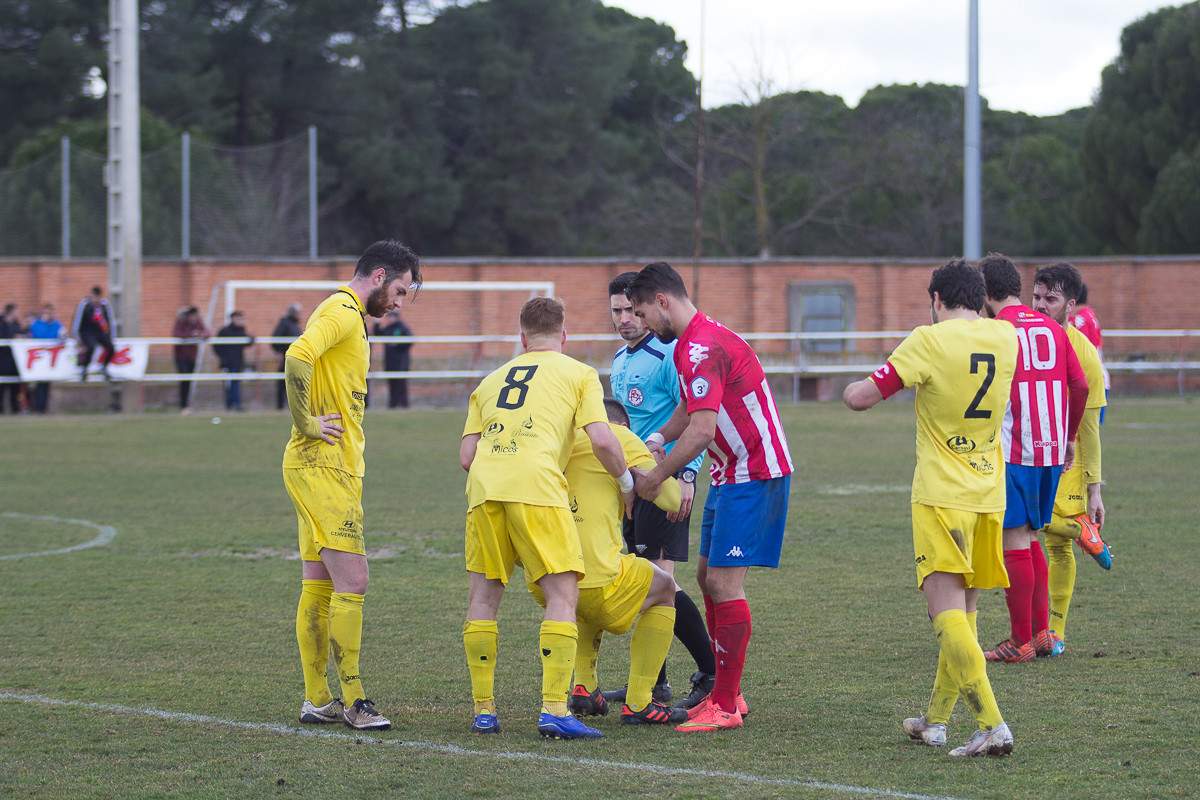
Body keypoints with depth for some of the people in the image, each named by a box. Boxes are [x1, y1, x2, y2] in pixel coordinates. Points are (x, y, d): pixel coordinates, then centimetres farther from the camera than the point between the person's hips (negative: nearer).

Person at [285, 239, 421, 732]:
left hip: (327, 467, 11)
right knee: (352, 583, -11)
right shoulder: (343, 312, -12)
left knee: (318, 587, 11)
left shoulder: (350, 315, 21)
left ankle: (317, 700, 15)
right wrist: (305, 425, -21)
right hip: (324, 465, -11)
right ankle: (352, 700, -8)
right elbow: (298, 357, -29)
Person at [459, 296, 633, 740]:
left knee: (483, 595, 14)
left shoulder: (490, 381, 28)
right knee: (563, 593, -1)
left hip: (483, 486, 4)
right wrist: (627, 482, 20)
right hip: (536, 484, -4)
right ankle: (554, 710, -13)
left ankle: (483, 710, 12)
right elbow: (601, 440, 4)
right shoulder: (580, 374, 17)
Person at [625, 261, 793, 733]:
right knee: (708, 576, 13)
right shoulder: (690, 344, 13)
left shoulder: (703, 349, -21)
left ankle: (725, 706, -9)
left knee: (723, 583, -12)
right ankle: (726, 692, 19)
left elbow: (702, 430, -26)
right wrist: (659, 438, 7)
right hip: (731, 473, 11)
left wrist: (657, 476, -16)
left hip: (755, 473, -11)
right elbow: (690, 408, 26)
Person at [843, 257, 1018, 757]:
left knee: (946, 607, -12)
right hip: (990, 492, 6)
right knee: (964, 607, 15)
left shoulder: (930, 341, -11)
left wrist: (853, 389, 13)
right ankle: (936, 720, 26)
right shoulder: (1005, 337, 6)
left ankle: (991, 725, -25)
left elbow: (859, 398, -9)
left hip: (942, 494, -6)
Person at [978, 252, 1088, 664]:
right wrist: (1069, 438, 19)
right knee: (1030, 539, 18)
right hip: (1052, 451, 7)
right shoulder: (1052, 328, 11)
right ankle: (1042, 632, 18)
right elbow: (1081, 386, 10)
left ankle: (1021, 642, -1)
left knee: (1015, 544, -3)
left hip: (1012, 453, -7)